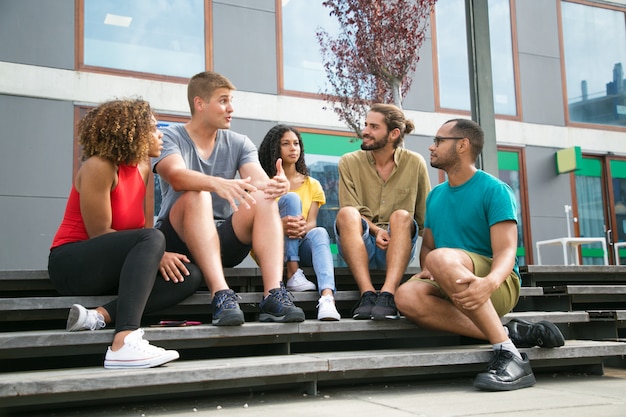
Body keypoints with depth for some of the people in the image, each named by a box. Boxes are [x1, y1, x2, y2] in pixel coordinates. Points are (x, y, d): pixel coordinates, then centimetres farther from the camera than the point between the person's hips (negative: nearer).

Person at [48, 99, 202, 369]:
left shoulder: (143, 167, 8)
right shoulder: (99, 167, -15)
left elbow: (139, 226, 3)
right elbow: (99, 233, -18)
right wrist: (155, 254, -21)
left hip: (112, 266, 8)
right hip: (72, 264, -8)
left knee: (190, 276, -11)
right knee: (152, 240, -33)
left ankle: (99, 316, -24)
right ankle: (124, 342, -47)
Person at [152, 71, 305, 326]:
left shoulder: (239, 144, 8)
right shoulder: (169, 138, -4)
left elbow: (260, 181, -11)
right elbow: (176, 176, -27)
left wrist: (276, 185, -36)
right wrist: (218, 184, -47)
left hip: (223, 241, 3)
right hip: (178, 239, -3)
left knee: (264, 199, -22)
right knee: (197, 195, -31)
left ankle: (274, 295, -37)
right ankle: (221, 294, -43)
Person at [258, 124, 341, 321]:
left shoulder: (312, 185, 13)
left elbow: (312, 222, -1)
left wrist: (303, 227, -28)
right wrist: (279, 225, -32)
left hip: (300, 249, 2)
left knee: (319, 233, -33)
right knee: (291, 198, -24)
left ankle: (327, 298, -57)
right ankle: (293, 275, -30)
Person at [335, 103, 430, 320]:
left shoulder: (415, 163, 2)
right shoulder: (349, 162, 1)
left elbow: (425, 216, 8)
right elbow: (351, 211, -4)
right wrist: (375, 230, -21)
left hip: (398, 246, 0)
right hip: (361, 246, 0)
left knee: (401, 216, -31)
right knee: (346, 213, -30)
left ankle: (387, 295, -44)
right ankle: (367, 294, -40)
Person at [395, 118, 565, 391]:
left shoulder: (494, 190, -4)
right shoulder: (435, 195, 16)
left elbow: (506, 251, -15)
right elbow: (427, 246, 18)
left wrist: (489, 282, -37)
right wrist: (427, 269, -7)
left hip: (499, 286, -5)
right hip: (450, 289, 6)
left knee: (442, 257, -36)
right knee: (406, 296, -28)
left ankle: (509, 354, -32)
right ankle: (510, 334, -23)